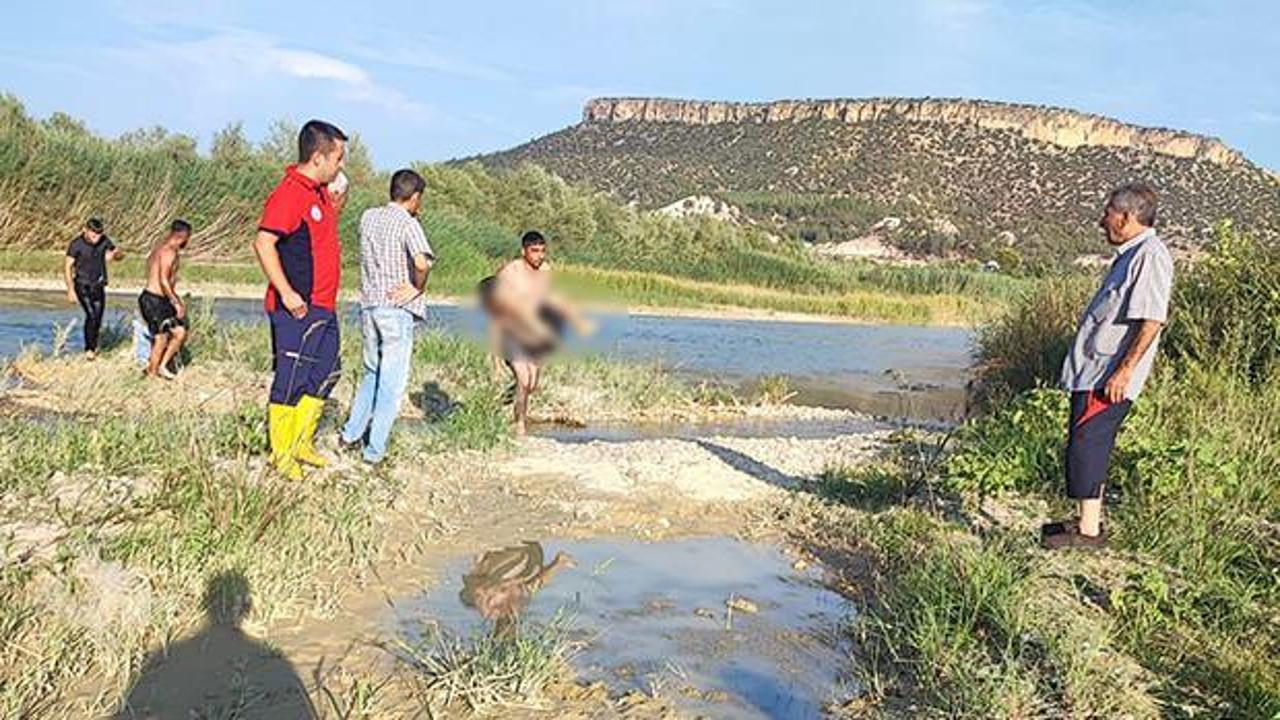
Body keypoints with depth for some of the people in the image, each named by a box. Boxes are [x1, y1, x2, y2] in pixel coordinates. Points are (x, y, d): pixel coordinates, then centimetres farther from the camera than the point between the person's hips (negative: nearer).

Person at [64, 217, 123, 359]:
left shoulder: (104, 240, -4)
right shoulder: (76, 244, -15)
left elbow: (120, 253, 8)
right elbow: (67, 267, -10)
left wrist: (113, 254, -18)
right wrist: (70, 290, -14)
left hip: (98, 285, 4)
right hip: (82, 285, -4)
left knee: (98, 317, 7)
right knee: (91, 315, -19)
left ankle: (93, 346, 26)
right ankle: (89, 349, -10)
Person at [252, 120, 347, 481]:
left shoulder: (320, 192, 14)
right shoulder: (289, 193, -16)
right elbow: (264, 243, -24)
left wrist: (336, 199, 16)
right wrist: (286, 292, -25)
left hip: (324, 307, 10)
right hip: (297, 308, -10)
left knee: (326, 373, 18)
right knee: (290, 380, 1)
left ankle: (301, 443, 32)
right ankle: (282, 455, 14)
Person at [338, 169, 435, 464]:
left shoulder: (368, 217, 7)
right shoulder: (408, 224, -12)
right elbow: (421, 262, -27)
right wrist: (418, 287, -9)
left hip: (368, 305, 6)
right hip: (397, 309, -6)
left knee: (372, 373, 23)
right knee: (391, 382, 3)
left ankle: (351, 433, 25)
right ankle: (374, 451, 6)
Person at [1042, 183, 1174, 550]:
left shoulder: (1151, 255, -14)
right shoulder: (1130, 254, 18)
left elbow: (1152, 320, -22)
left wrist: (1124, 370, -25)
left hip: (1109, 377, -10)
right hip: (1092, 371, 10)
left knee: (1087, 445, -8)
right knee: (1089, 446, 15)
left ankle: (1089, 531, 0)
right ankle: (1089, 521, 25)